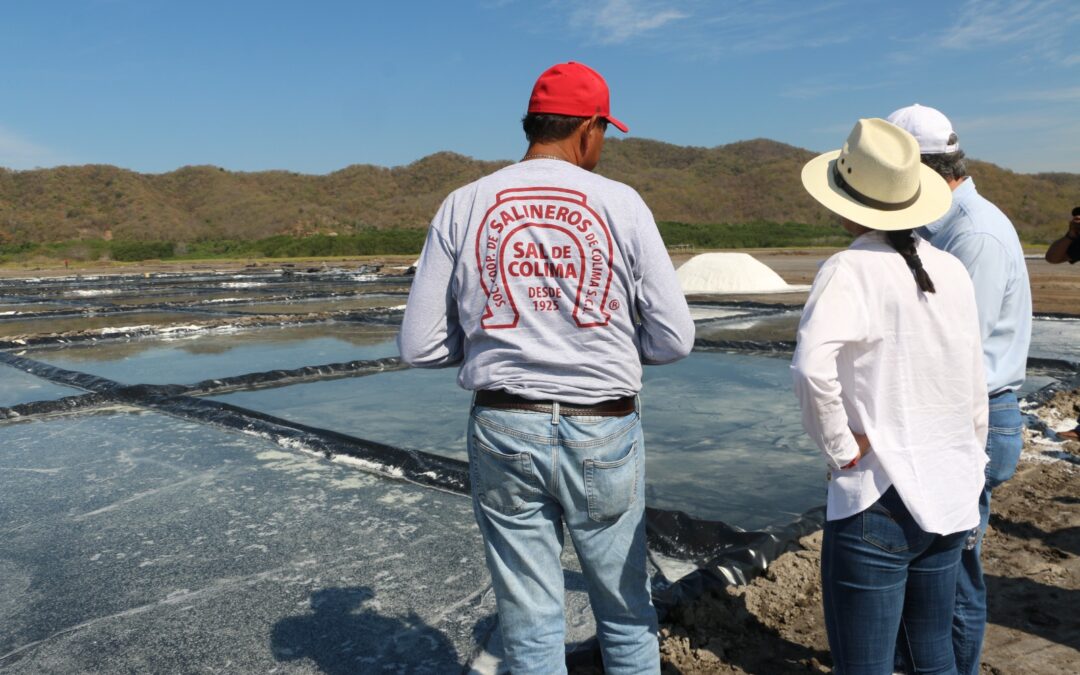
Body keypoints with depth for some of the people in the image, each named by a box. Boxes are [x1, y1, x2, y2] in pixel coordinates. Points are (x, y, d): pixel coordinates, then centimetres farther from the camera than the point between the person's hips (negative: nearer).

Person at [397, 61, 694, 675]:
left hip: (502, 432, 2)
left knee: (531, 626, 16)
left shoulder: (463, 207, -1)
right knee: (627, 615, 21)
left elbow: (420, 347, -2)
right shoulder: (622, 204, -5)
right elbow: (674, 339, -5)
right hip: (603, 434, -1)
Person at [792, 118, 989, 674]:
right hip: (950, 497, 7)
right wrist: (967, 472, 21)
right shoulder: (952, 271, 4)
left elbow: (812, 367, -33)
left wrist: (842, 448, -17)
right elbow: (975, 392, 10)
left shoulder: (851, 270, -15)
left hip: (879, 501, -7)